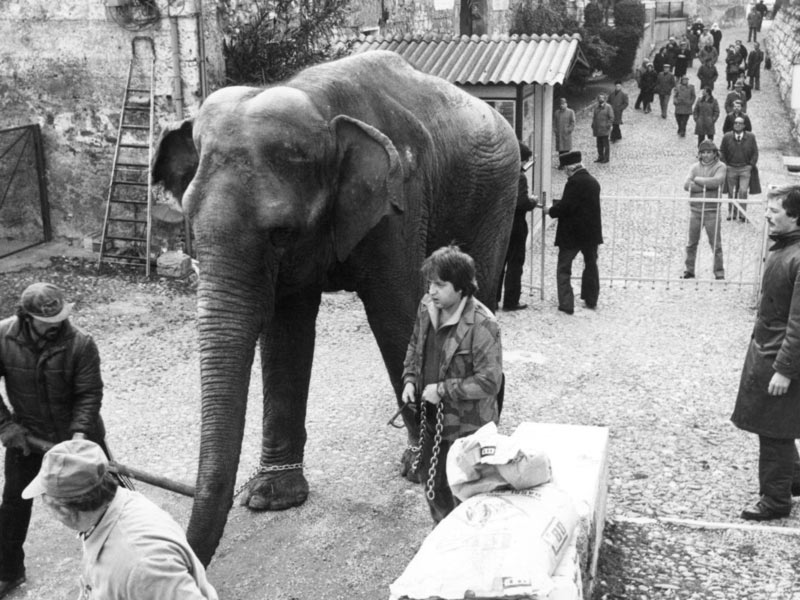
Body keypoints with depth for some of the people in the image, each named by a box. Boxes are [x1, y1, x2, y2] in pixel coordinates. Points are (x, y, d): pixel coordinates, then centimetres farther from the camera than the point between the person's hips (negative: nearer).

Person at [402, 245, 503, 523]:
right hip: (430, 419, 8)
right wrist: (410, 379, 1)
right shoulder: (427, 306, -2)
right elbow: (415, 346, 16)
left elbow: (489, 382, -25)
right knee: (433, 484, 22)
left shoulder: (482, 325, -25)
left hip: (467, 426, -7)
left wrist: (442, 390, -21)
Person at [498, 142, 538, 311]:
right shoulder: (519, 176, -18)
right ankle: (510, 301, 7)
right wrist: (533, 202, -5)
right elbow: (522, 202, -25)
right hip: (515, 225, -7)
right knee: (515, 263, 4)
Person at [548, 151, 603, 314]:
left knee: (563, 269, 1)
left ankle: (566, 304, -4)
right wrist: (557, 206, 14)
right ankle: (591, 299, 30)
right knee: (591, 265, 20)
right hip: (592, 232, 8)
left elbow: (565, 206, -23)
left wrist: (551, 211, -4)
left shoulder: (574, 182, -17)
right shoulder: (593, 182, 9)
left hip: (572, 233, -8)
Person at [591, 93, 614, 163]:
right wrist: (593, 125, 11)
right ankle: (600, 157, 20)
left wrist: (608, 125, -13)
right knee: (599, 144, 11)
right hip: (597, 130, 6)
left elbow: (611, 117, -6)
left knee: (605, 144, 0)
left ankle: (606, 158, 5)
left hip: (604, 129, -6)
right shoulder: (596, 107, 12)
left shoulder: (608, 107, -5)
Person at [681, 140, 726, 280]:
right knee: (692, 243, 11)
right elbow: (686, 185, -7)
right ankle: (688, 270, 23)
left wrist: (697, 180, -10)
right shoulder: (695, 166, 7)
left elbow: (716, 181, -22)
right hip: (695, 209, 3)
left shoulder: (720, 166, -2)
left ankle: (719, 273, 9)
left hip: (712, 211, -3)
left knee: (716, 244, 1)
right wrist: (707, 186, -14)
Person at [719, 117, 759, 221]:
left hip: (745, 169, -1)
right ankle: (731, 213, 16)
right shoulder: (727, 137, 1)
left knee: (743, 191, -13)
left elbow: (755, 152, 7)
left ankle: (742, 213, -2)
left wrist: (751, 165, -3)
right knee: (732, 193, 6)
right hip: (731, 169, 1)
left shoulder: (750, 137, 1)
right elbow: (722, 152, 9)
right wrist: (725, 165, 0)